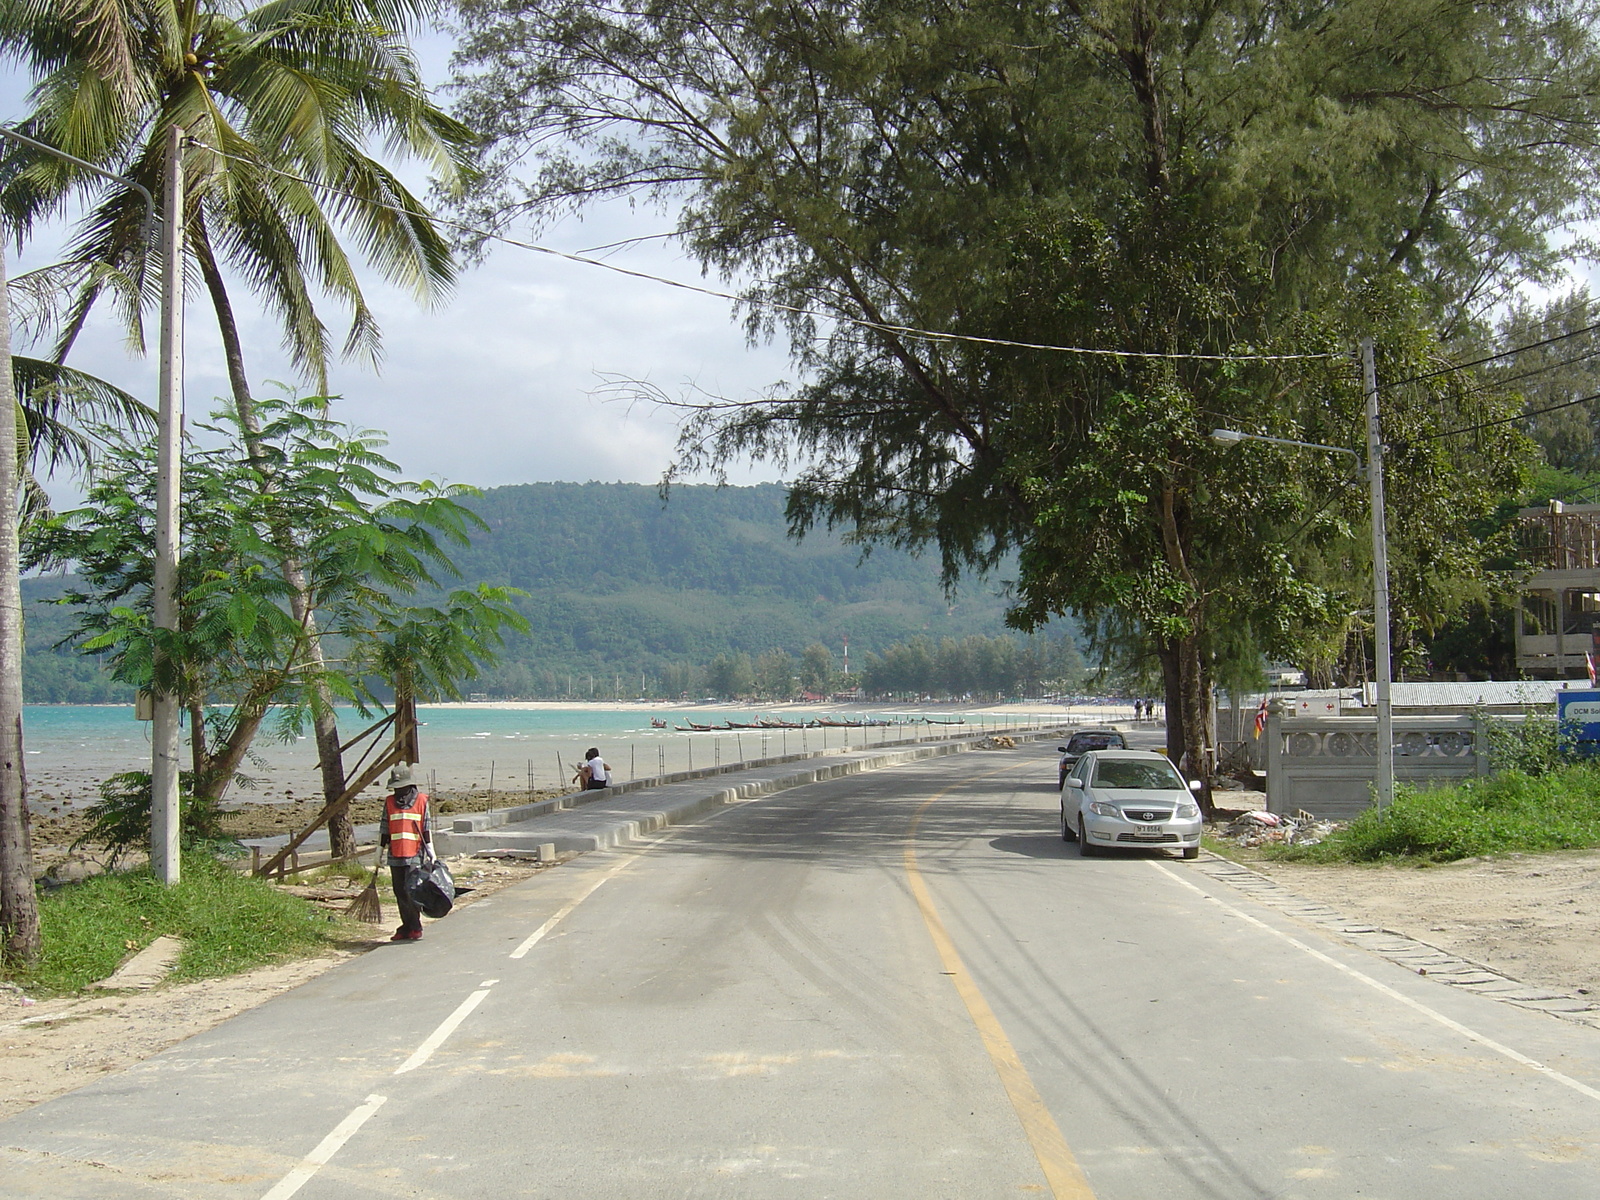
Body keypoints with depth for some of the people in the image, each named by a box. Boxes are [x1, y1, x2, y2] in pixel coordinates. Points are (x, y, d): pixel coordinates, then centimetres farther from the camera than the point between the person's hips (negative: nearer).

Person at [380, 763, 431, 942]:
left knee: (412, 891, -11)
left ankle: (415, 928, -2)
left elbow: (427, 828, 5)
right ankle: (406, 927, 16)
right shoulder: (389, 802, 10)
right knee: (400, 893, 7)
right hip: (395, 856, 4)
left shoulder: (421, 800, 2)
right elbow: (384, 828, 14)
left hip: (414, 855, -4)